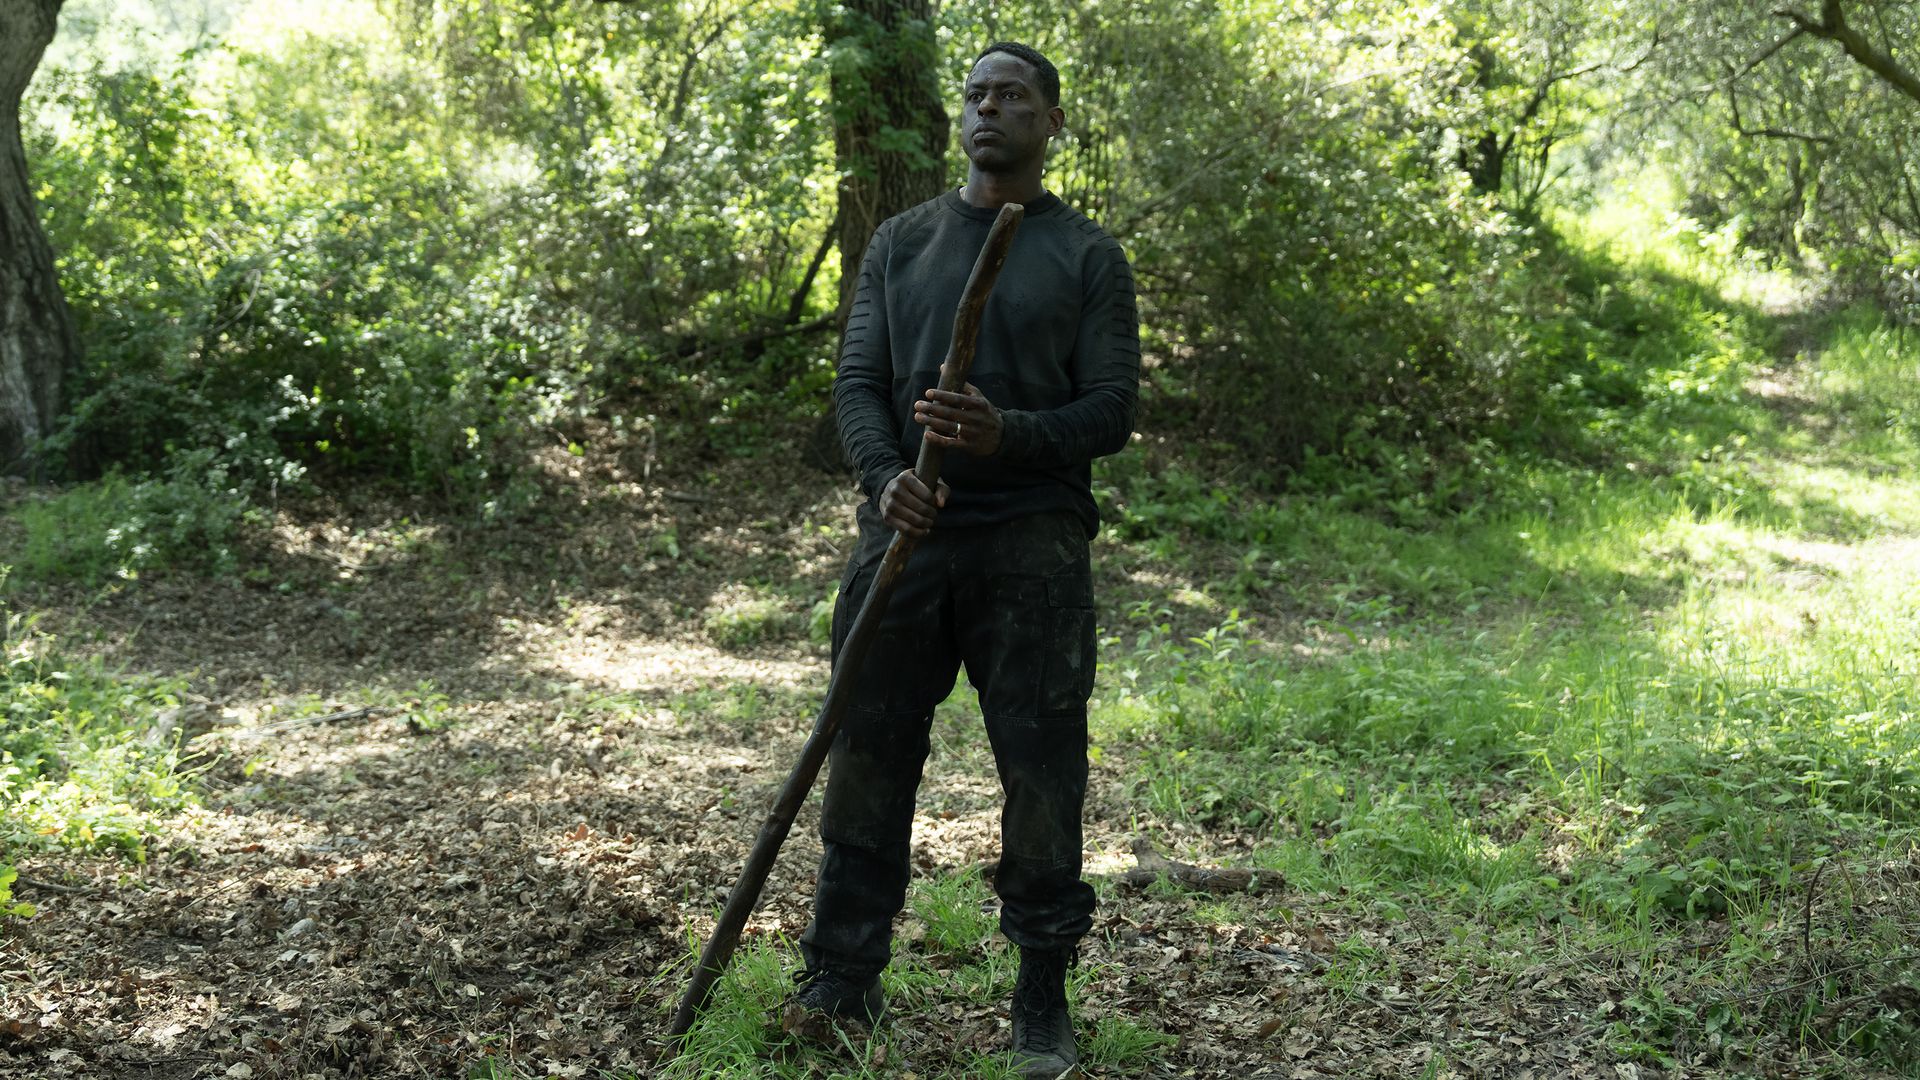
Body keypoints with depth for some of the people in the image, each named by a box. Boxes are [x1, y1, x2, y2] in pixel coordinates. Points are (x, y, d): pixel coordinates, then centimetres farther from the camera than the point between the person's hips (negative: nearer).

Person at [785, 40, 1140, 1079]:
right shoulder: (900, 242, 13)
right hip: (906, 532, 3)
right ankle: (841, 977, 18)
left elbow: (1112, 409, -1)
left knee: (1042, 771, 0)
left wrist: (1006, 435, -20)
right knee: (867, 754, 5)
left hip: (1033, 549, -2)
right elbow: (858, 381, 6)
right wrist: (885, 476, -14)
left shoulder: (1087, 256, 5)